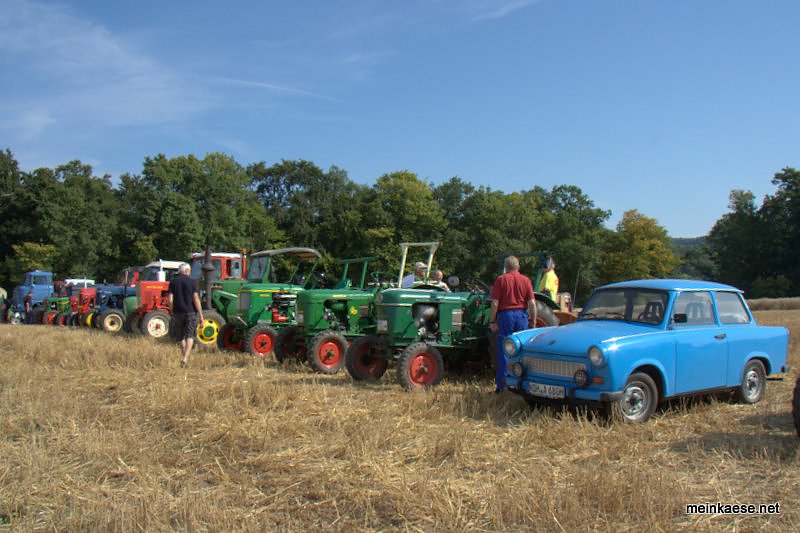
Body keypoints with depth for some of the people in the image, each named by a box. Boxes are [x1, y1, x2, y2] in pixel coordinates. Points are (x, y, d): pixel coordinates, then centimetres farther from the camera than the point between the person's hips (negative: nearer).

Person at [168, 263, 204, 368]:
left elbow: (170, 300, -4)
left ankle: (184, 357, 30)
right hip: (191, 312, -3)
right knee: (190, 336, 0)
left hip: (178, 312, 3)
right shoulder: (192, 282, -5)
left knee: (180, 336, 18)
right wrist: (201, 316, -7)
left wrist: (172, 312, 10)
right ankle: (185, 358, -17)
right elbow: (196, 300, -10)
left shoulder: (173, 282, 1)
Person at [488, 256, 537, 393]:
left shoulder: (501, 279, -2)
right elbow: (532, 303, 0)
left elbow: (495, 303, -7)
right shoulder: (526, 280, 4)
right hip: (522, 316, 2)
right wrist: (533, 321, 7)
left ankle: (501, 385, 3)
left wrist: (492, 321, -3)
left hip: (505, 315, -2)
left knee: (504, 352, 1)